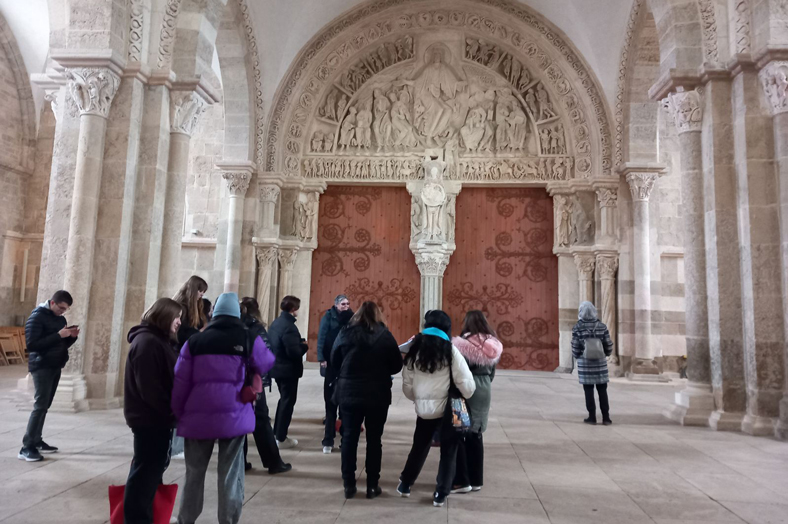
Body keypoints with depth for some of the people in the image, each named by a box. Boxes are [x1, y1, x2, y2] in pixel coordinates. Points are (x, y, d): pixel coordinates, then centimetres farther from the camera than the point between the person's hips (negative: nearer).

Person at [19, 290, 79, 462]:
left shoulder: (60, 319, 12)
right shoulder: (37, 317, -10)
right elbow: (31, 344, -20)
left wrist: (72, 336, -3)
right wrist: (58, 335, -24)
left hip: (55, 367, 7)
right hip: (41, 367, -7)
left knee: (45, 406, 10)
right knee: (40, 405, -11)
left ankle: (37, 441, 18)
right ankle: (27, 447, -8)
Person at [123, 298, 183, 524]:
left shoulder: (160, 340, 14)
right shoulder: (147, 342, -18)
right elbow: (148, 387, -24)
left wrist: (171, 412, 7)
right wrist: (171, 412, -18)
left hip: (156, 417, 10)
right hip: (150, 418, -10)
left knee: (153, 467, 19)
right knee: (147, 470, -2)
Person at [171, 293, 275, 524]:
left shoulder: (195, 341, 4)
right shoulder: (248, 339, -1)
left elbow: (180, 383, 4)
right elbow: (266, 365, 13)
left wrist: (178, 413, 14)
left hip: (198, 416, 2)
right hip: (234, 415, -2)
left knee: (194, 472, 17)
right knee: (230, 474, 7)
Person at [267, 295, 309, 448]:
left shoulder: (275, 323, 6)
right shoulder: (289, 326, -23)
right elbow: (294, 352, -27)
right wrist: (304, 346, -7)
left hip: (277, 367, 9)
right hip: (288, 370, -9)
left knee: (283, 399, 23)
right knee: (288, 402, 2)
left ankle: (277, 432, 32)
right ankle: (281, 438, 10)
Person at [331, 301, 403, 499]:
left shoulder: (346, 333, -3)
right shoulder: (384, 335, -7)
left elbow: (334, 361, 4)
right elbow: (397, 366, -2)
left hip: (349, 393, 1)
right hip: (377, 395, -1)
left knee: (349, 437, 10)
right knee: (374, 439, 9)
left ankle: (349, 485, 15)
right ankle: (372, 486, 15)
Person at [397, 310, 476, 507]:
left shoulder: (415, 349, 0)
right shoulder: (450, 350, -11)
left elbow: (407, 384, 4)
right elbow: (466, 382, -13)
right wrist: (468, 395, 8)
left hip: (424, 409, 3)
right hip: (447, 408, -3)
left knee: (419, 446, 22)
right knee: (448, 450, 13)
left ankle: (405, 484, 33)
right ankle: (441, 494, 17)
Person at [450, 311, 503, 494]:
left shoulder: (463, 343, -13)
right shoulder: (493, 345, 6)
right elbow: (492, 371, 13)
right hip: (484, 390, 6)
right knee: (475, 435, 14)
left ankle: (461, 480, 6)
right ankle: (476, 480, 19)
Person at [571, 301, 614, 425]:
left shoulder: (577, 328, -8)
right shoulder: (602, 326, -3)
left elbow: (575, 348, -8)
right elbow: (609, 346, -1)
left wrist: (577, 356, 12)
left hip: (585, 364, -2)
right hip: (600, 363, 2)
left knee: (589, 391, 6)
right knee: (602, 391, 9)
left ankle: (592, 417, 10)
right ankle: (606, 417, 10)